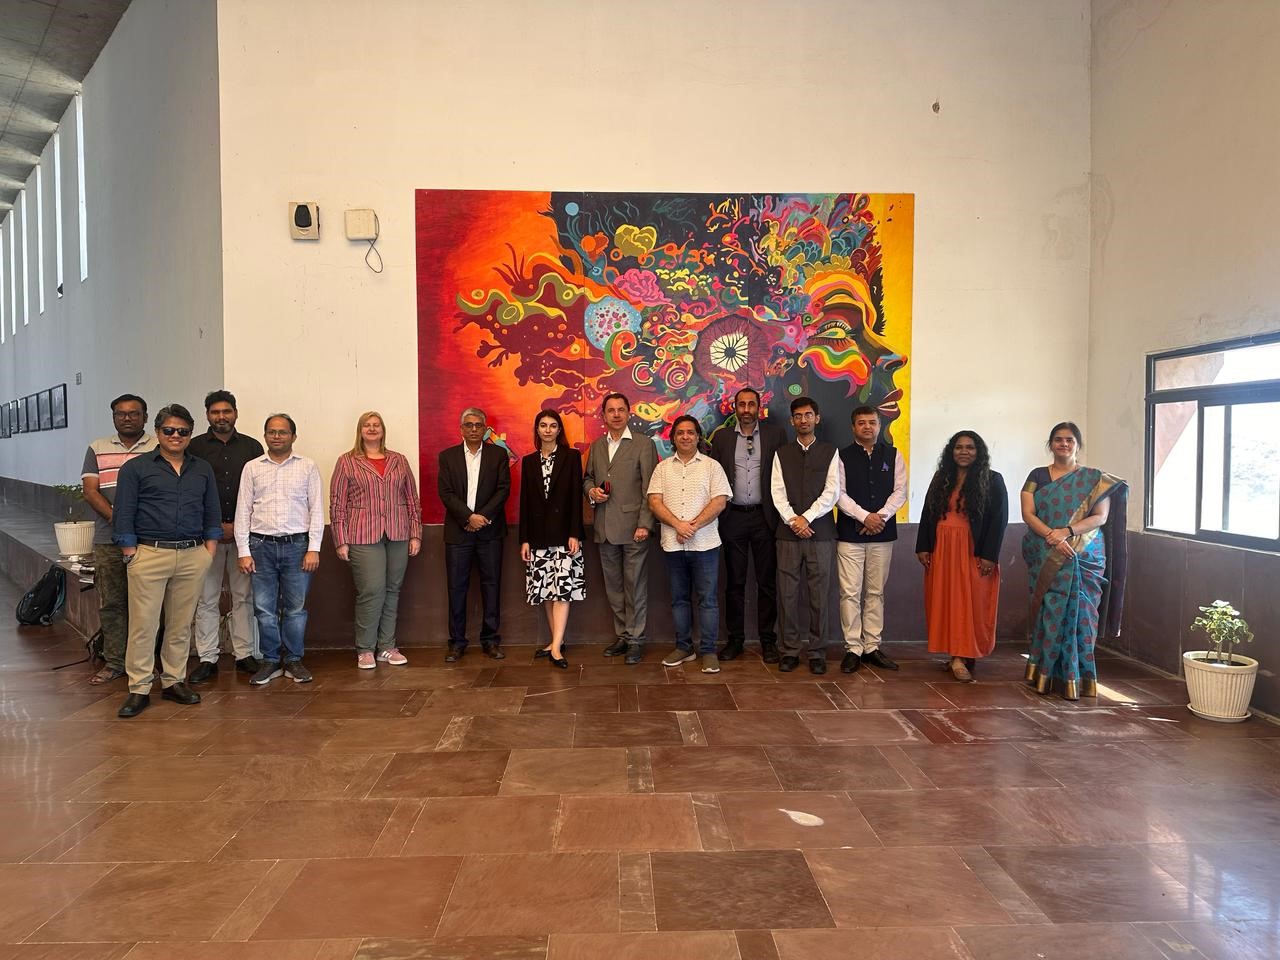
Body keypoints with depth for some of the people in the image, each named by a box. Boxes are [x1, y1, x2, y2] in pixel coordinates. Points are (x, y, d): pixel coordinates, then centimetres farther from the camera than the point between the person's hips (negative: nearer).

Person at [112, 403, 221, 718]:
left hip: (192, 556, 3)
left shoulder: (202, 470, 13)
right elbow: (124, 514, 0)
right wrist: (130, 553, -6)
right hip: (149, 554, -3)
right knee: (143, 624, -2)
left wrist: (209, 550, 5)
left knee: (181, 624, 9)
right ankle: (139, 689, 7)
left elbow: (212, 512, 14)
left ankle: (174, 681, 20)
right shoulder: (136, 468, 3)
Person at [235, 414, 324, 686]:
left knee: (296, 608, 5)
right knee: (264, 608, 6)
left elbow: (317, 510, 1)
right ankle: (270, 661, 18)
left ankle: (293, 661, 18)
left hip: (297, 545, -1)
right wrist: (243, 551, 0)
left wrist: (313, 548, -6)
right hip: (261, 545, 1)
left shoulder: (308, 467, 4)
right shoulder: (252, 468, 8)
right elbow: (242, 511, 7)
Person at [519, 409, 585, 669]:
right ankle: (557, 640, 15)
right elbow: (525, 502, 10)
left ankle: (556, 647, -12)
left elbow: (576, 497, -3)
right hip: (538, 535, 4)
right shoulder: (529, 462, 12)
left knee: (563, 588, -10)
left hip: (564, 533, -3)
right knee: (545, 590, 5)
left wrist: (574, 534, -11)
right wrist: (524, 539, 5)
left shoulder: (571, 457, 2)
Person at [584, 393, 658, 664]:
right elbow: (587, 477, 23)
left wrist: (644, 524, -15)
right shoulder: (596, 446, 13)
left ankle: (635, 639, 9)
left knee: (635, 586, 0)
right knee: (613, 587, 13)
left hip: (632, 528, -5)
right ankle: (622, 635, 24)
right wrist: (591, 490, -1)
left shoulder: (643, 445, -3)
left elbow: (649, 488, -7)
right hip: (605, 528, 5)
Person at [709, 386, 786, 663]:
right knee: (734, 582, 7)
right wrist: (715, 514, -1)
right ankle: (735, 638, 16)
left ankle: (768, 640, 14)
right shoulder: (722, 437, 7)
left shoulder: (775, 433, 3)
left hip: (765, 516, -1)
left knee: (767, 581, 5)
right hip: (733, 517, 1)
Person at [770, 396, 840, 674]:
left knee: (819, 595, 2)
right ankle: (790, 651, 11)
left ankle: (817, 652, 11)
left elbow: (832, 492, -2)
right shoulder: (782, 454, 10)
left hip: (820, 531, -1)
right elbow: (778, 492, 2)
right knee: (787, 594, 1)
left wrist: (806, 518, -11)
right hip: (788, 533, 1)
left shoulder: (830, 452, 7)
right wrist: (793, 520, -12)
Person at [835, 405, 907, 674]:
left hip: (882, 533, 2)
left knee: (876, 592, 8)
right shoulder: (843, 457, 1)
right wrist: (865, 517, -15)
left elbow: (900, 491, 3)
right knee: (850, 593, -3)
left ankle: (872, 647, 15)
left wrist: (881, 516, -12)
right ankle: (853, 649, 3)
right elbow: (839, 494, -5)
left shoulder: (893, 455, 8)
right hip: (850, 533, -2)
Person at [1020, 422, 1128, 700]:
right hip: (1044, 558, 1)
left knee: (1077, 612, -3)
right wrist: (1052, 535, -18)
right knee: (1048, 612, 1)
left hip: (1084, 559, -1)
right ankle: (1045, 675, 9)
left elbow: (1100, 517, -3)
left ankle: (1075, 677, 5)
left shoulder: (1094, 479, 6)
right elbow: (1028, 514, -1)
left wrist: (1068, 531, -18)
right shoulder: (1037, 476, 8)